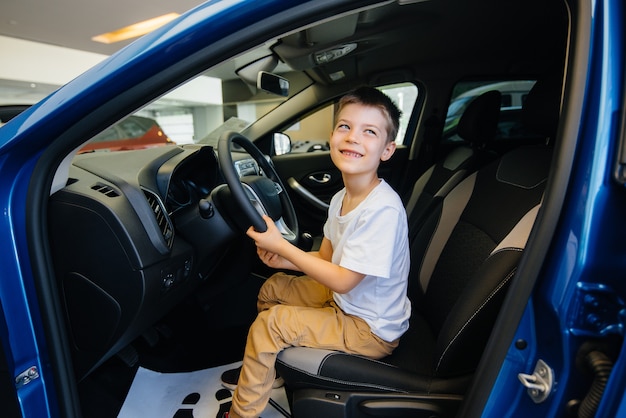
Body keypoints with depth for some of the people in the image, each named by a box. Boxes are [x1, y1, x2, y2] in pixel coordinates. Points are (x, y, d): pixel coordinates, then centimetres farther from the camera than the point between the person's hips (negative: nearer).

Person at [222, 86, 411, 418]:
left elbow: (343, 280, -27)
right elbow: (326, 257, 5)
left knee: (268, 323, -12)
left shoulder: (383, 209, -30)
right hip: (344, 301, 8)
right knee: (271, 288, 13)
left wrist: (281, 246, -24)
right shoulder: (342, 199, -4)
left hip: (373, 330, -8)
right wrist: (282, 259, -13)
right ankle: (263, 367, 37)